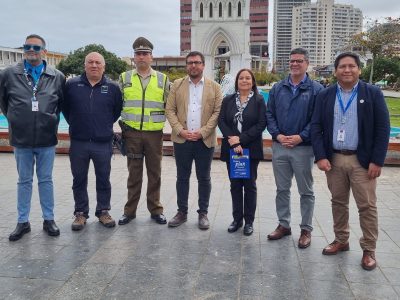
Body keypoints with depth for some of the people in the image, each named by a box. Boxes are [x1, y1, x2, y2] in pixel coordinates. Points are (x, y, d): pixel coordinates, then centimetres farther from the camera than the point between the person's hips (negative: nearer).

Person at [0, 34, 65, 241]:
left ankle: (49, 219, 21)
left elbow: (63, 102, 12)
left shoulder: (57, 77, -1)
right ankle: (23, 222, 21)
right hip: (21, 139, 1)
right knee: (24, 181, 11)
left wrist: (53, 119, 8)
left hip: (47, 139, 0)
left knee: (46, 180, 10)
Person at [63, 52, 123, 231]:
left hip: (103, 143, 0)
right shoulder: (72, 85, 2)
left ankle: (103, 211, 23)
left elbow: (118, 109, 11)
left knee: (103, 180, 9)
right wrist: (74, 124, 13)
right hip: (78, 143, 1)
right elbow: (65, 107, 13)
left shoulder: (112, 88, 1)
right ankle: (80, 213, 23)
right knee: (79, 180, 10)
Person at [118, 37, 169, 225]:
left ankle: (155, 210, 19)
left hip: (155, 133, 0)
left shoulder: (162, 79, 6)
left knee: (154, 173, 7)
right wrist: (122, 122, 4)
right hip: (132, 133, 0)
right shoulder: (124, 78, 6)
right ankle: (130, 210, 17)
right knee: (134, 173, 7)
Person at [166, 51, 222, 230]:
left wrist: (202, 132, -13)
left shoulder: (214, 87, 4)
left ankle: (203, 213, 18)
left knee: (204, 178, 7)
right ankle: (182, 212, 21)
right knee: (182, 177, 9)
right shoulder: (177, 85, 8)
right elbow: (170, 110, 3)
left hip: (205, 140, -1)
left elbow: (217, 112, -3)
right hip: (181, 139, 1)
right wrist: (180, 130, -10)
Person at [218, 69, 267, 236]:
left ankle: (249, 221, 14)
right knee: (235, 185, 9)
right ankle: (237, 219, 19)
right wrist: (232, 140, -14)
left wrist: (241, 139, -15)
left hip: (251, 149, -2)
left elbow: (261, 124, -8)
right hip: (231, 149, 3)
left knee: (250, 185, 4)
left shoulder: (259, 100, 1)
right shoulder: (228, 100, 9)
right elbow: (221, 121, 1)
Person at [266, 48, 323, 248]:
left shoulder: (316, 89, -3)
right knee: (282, 189, 13)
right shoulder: (278, 88, 9)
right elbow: (269, 114, 6)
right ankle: (284, 225, 27)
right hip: (279, 146, 4)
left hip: (303, 147, -3)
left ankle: (306, 230, 20)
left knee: (306, 192, 7)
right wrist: (277, 135, -8)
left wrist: (301, 137, -17)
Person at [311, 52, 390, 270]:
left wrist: (377, 160, -11)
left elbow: (383, 128, -5)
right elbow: (316, 127, 3)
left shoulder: (373, 93, -3)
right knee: (338, 203, 14)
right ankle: (341, 241, 29)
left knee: (367, 206, 1)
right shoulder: (325, 96, 5)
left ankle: (369, 250, 14)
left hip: (362, 160, -3)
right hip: (334, 159, 3)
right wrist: (320, 156, -7)